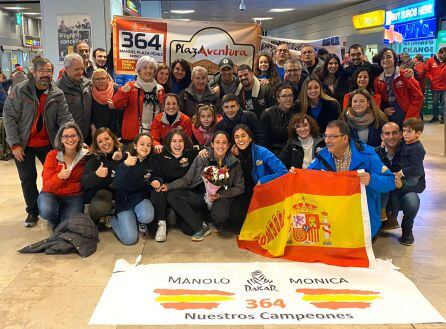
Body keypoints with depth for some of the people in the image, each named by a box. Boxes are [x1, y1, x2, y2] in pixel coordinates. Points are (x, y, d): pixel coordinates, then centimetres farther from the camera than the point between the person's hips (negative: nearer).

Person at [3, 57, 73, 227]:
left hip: (47, 143, 2)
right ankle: (32, 211, 24)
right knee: (28, 179, 7)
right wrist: (15, 144, -14)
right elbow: (9, 117, -10)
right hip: (23, 144, -2)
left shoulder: (58, 94, -4)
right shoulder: (19, 91, -11)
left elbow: (65, 118, -8)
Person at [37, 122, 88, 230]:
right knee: (46, 211, -32)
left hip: (74, 196, 0)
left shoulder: (86, 155, -6)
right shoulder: (52, 155, -8)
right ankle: (56, 224, 5)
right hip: (52, 194, 0)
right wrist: (59, 177, -32)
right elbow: (47, 185, -10)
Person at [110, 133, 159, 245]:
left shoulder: (152, 163, -4)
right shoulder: (125, 159, -13)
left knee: (147, 217, -34)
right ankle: (113, 219, 16)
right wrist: (125, 165, -39)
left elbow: (157, 177, 17)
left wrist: (157, 181, -9)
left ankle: (140, 222, 6)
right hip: (124, 199, -2)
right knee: (130, 239, -15)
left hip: (141, 197, 2)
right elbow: (115, 185, -24)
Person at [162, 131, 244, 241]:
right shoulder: (201, 158, -3)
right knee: (172, 196, -18)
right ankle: (201, 227, -11)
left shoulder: (234, 163, -4)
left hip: (221, 197, -2)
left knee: (220, 216, -36)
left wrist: (220, 195, -17)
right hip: (200, 194, 2)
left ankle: (215, 224, 6)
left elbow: (240, 187, -2)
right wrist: (169, 186, -16)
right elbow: (187, 179, 0)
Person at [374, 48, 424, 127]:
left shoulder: (404, 76, -7)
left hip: (405, 119, -4)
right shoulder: (378, 80, 5)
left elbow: (418, 97, -8)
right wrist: (383, 110, -6)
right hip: (387, 120, 4)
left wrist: (409, 118, -13)